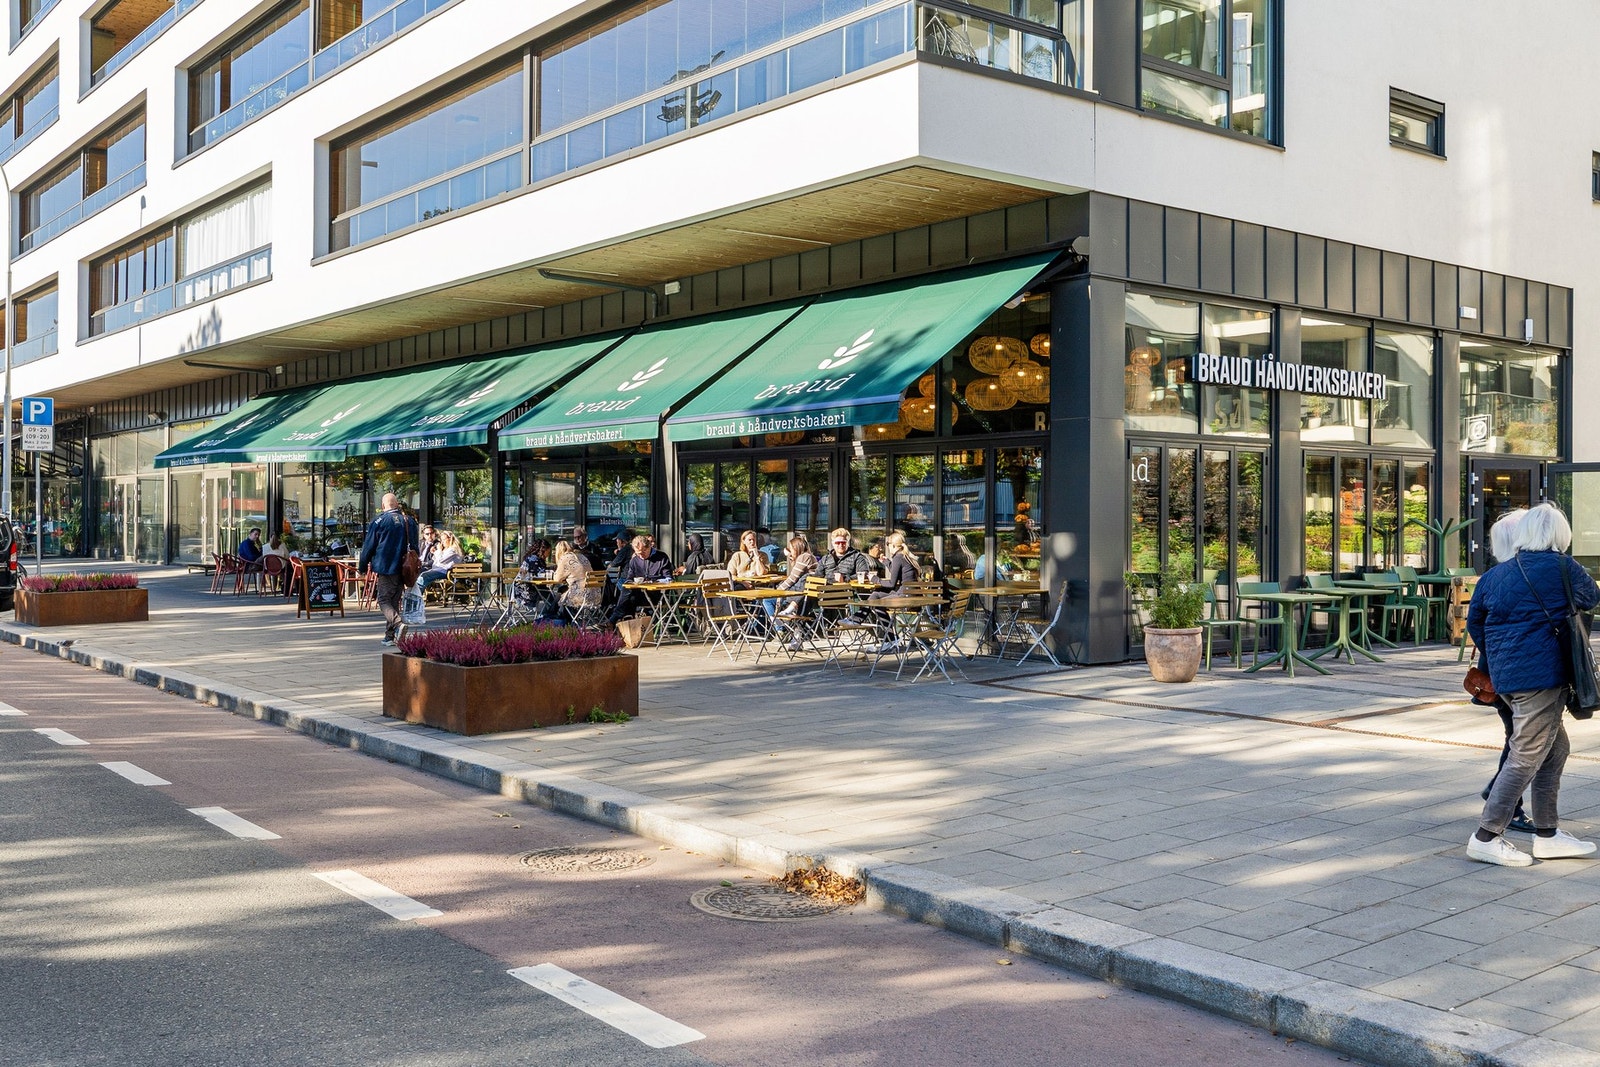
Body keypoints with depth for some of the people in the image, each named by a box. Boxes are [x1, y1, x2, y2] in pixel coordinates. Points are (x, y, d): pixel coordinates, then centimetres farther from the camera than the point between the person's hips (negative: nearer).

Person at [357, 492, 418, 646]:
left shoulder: (379, 522, -6)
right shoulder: (409, 522, 8)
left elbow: (368, 546, -2)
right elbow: (414, 547, 15)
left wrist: (362, 567, 8)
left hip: (385, 567, -5)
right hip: (403, 568, 5)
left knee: (383, 600, -3)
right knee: (394, 601, 12)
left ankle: (398, 624, -29)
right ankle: (389, 636, 14)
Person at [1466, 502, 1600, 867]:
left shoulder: (1495, 574, 10)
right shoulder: (1561, 567, -6)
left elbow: (1474, 621, 15)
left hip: (1507, 674, 8)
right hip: (1542, 676, -8)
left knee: (1556, 748, 18)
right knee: (1527, 756, -3)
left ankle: (1547, 834, 24)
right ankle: (1486, 837, -1)